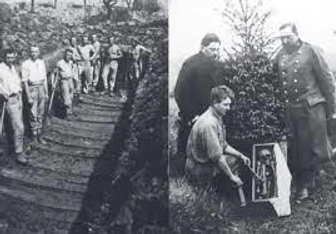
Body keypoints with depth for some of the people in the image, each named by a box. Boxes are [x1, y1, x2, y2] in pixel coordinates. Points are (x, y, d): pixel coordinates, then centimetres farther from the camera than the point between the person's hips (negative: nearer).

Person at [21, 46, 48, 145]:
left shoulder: (41, 62, 6)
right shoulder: (26, 64, -9)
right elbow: (25, 81, -9)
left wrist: (46, 93, 12)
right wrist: (28, 96, -12)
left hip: (41, 88, 5)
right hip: (31, 89, -4)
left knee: (40, 114, 9)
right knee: (33, 114, -2)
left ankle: (39, 135, 18)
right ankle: (34, 135, 9)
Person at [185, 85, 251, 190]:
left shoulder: (217, 118, 5)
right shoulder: (209, 123, -29)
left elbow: (223, 145, 16)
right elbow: (216, 156, -28)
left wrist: (241, 156, 5)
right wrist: (231, 176, -19)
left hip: (208, 161, 10)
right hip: (201, 170, -10)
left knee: (236, 159, 15)